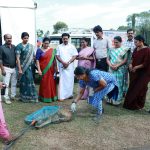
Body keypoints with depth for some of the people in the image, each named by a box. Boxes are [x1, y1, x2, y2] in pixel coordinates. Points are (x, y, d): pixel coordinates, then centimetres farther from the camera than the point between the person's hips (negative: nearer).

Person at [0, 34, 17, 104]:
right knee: (6, 84, -3)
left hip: (14, 68, 4)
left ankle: (13, 96, 23)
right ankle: (6, 98, 4)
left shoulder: (14, 47, 5)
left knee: (14, 83, 11)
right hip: (6, 68, -4)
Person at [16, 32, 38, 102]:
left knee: (30, 80, 8)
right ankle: (24, 97, 14)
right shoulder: (19, 46, -6)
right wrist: (19, 69, -15)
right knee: (24, 81, 2)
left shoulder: (31, 46, 8)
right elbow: (17, 58, -10)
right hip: (23, 66, -4)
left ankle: (31, 96, 19)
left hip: (30, 66, 4)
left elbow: (32, 56, 12)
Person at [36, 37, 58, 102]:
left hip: (51, 69, 3)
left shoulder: (52, 50, 8)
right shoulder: (39, 50, -1)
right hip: (43, 69, -3)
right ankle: (44, 97, 13)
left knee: (51, 83, 6)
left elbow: (54, 60, 11)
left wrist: (55, 67, 4)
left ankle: (52, 96, 20)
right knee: (44, 83, 1)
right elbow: (37, 60, -6)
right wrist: (39, 70, -14)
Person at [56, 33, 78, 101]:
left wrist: (68, 63, -11)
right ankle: (62, 96, -4)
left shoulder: (72, 46, 7)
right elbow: (57, 56, 3)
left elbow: (75, 56, 1)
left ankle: (69, 94, 15)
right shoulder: (59, 47, 9)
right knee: (62, 80, -4)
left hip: (70, 66, 0)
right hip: (62, 66, 0)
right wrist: (63, 62, -12)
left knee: (70, 80, 3)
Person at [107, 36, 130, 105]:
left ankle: (118, 99, 8)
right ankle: (110, 98, 15)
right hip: (111, 69, 3)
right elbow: (108, 59, 10)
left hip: (120, 70, -3)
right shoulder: (111, 49, 11)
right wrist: (110, 65, -8)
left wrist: (117, 66, -15)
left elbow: (125, 60, -5)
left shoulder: (124, 50, 0)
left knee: (119, 84, 0)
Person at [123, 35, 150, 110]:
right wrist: (130, 64, -2)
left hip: (143, 73, -7)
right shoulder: (136, 49, 6)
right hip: (134, 72, 7)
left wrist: (136, 67, -16)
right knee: (132, 88, 10)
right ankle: (130, 103, 23)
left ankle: (138, 105, 19)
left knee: (140, 89, 4)